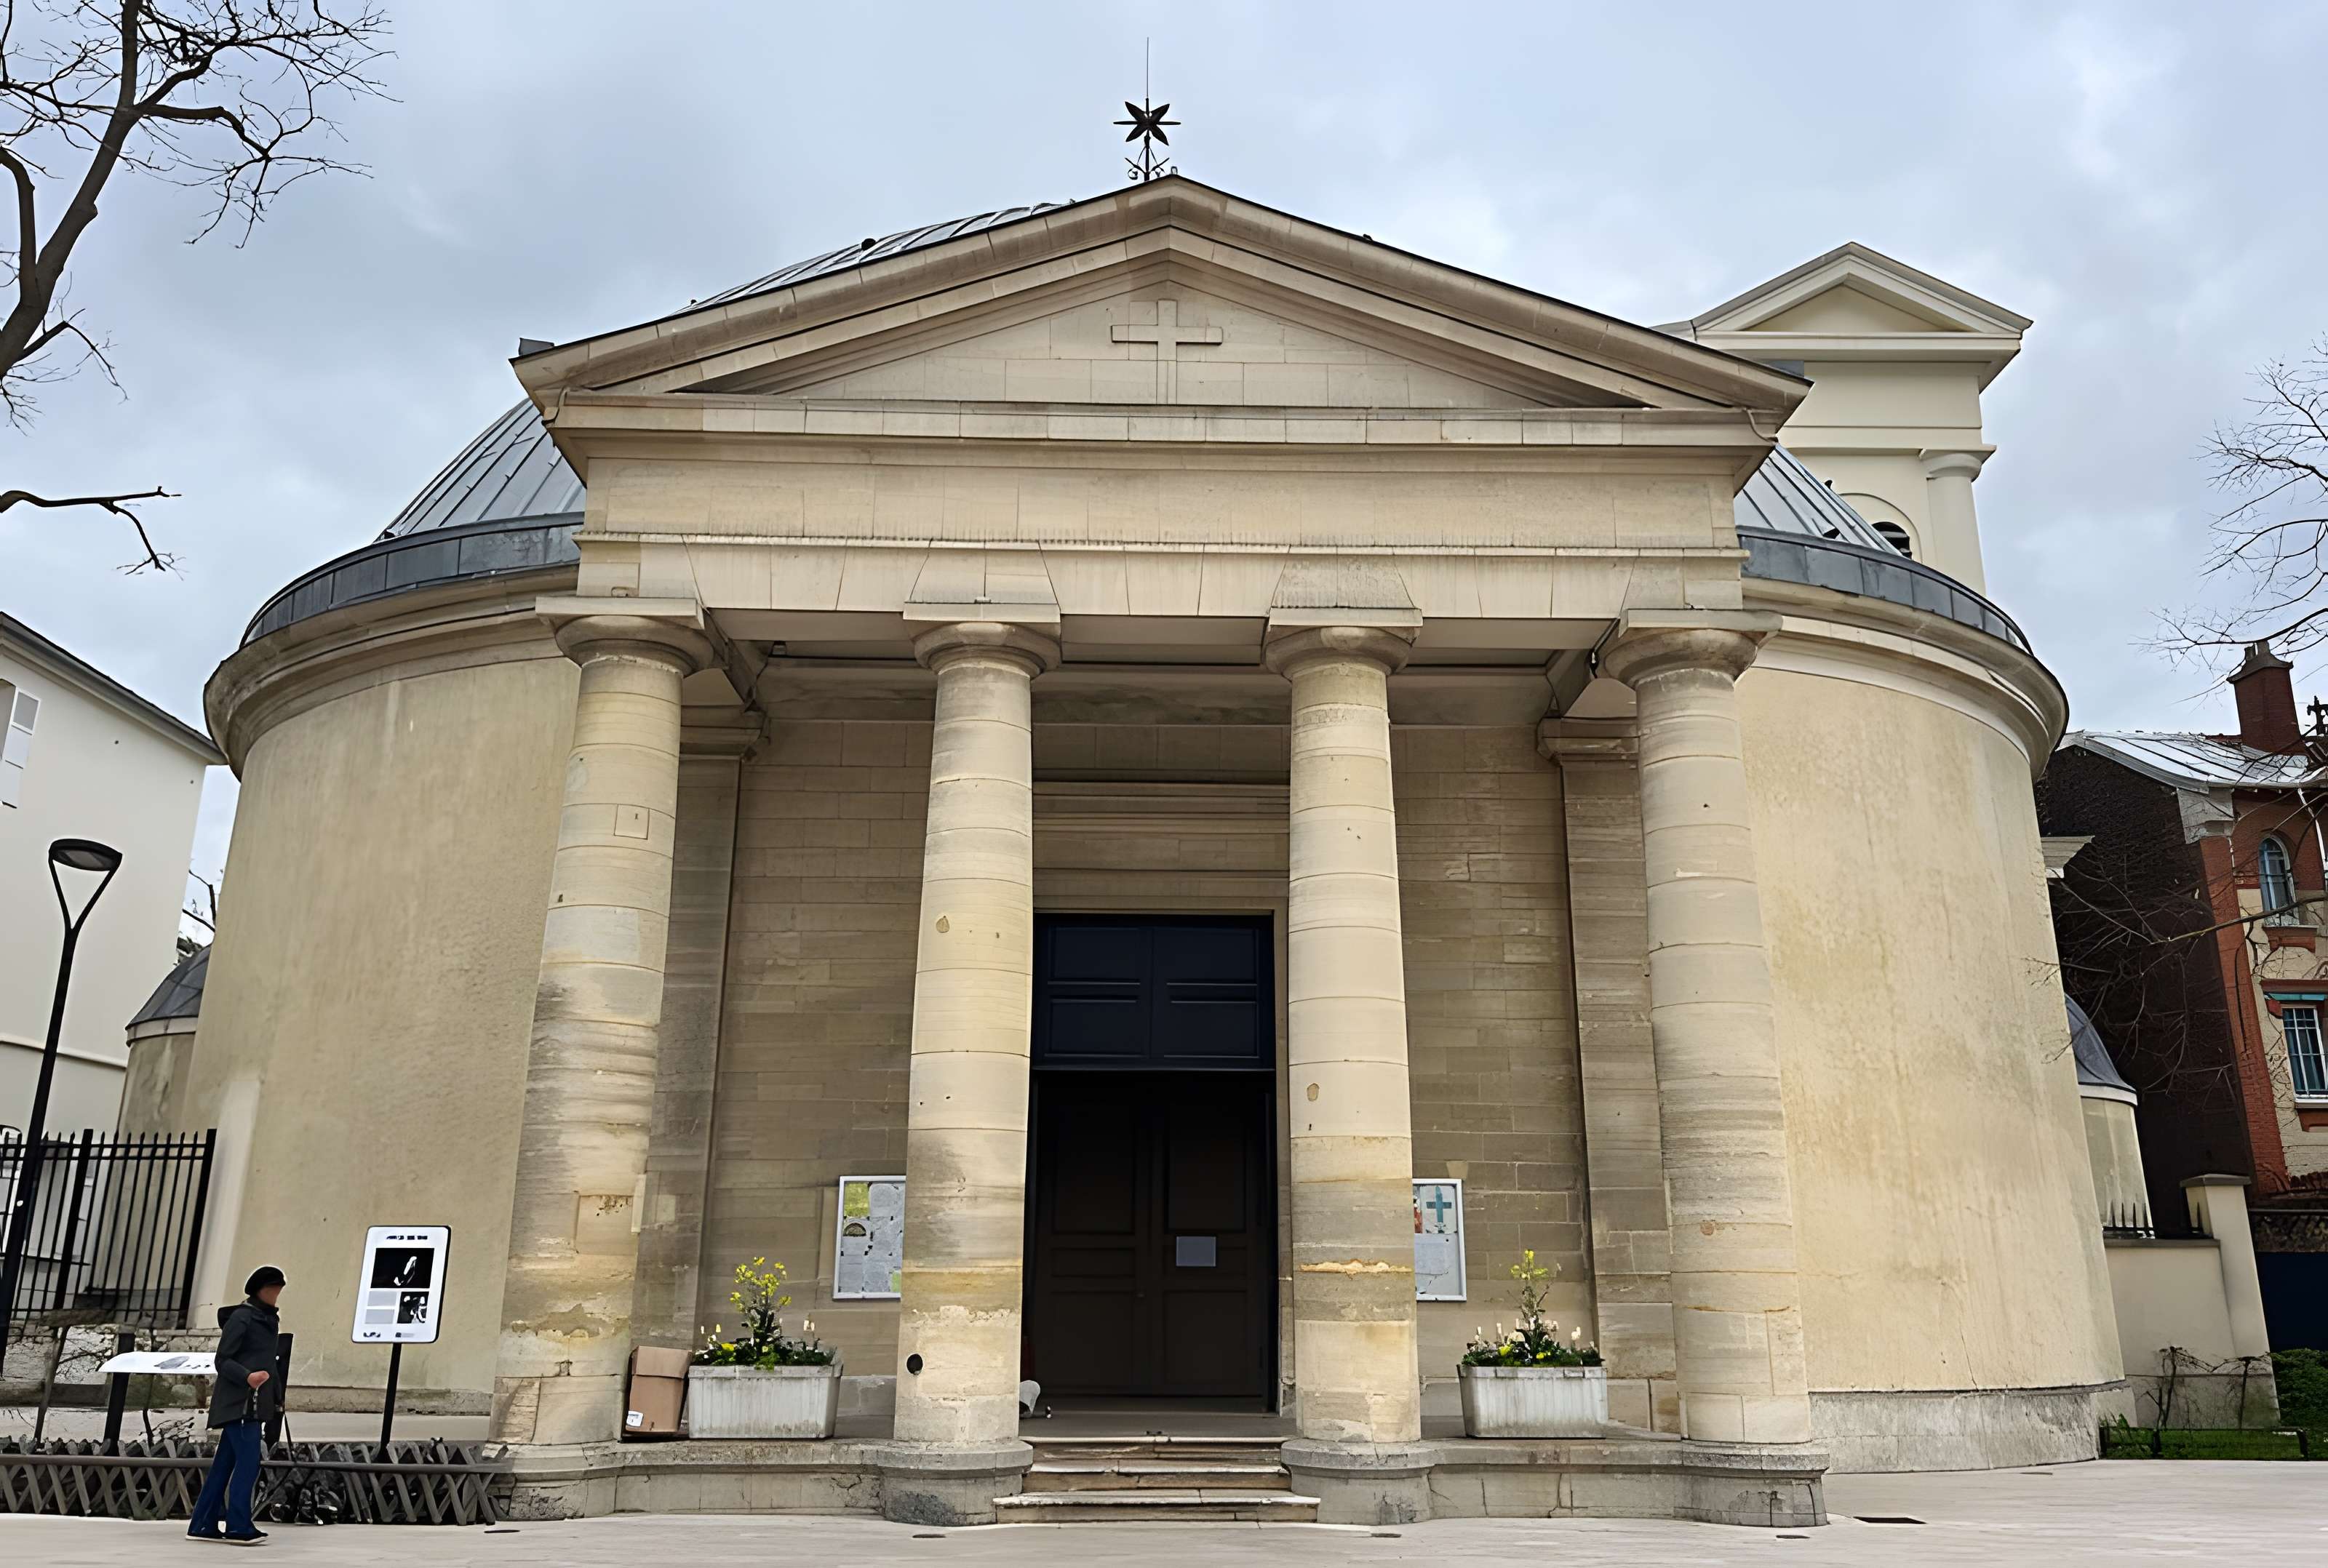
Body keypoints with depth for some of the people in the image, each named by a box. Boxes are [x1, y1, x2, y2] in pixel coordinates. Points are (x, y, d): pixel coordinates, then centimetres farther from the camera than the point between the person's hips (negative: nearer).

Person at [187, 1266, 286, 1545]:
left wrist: (276, 1399, 23)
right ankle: (238, 1526, -10)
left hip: (254, 1403, 9)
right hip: (239, 1402, -9)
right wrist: (247, 1377, -29)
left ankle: (204, 1525, 15)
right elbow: (223, 1360, -12)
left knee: (224, 1464, 11)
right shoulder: (241, 1318, -10)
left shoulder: (267, 1320, 17)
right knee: (248, 1463, -12)